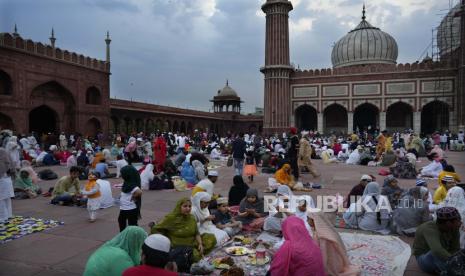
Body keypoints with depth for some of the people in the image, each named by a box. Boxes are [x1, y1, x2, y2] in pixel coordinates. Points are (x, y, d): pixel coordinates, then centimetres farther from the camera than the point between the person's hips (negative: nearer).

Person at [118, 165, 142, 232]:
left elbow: (139, 192, -42)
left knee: (132, 224, 3)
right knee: (121, 220, 30)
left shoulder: (132, 185, -27)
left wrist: (133, 197, -26)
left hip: (131, 209, -11)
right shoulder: (127, 183, 3)